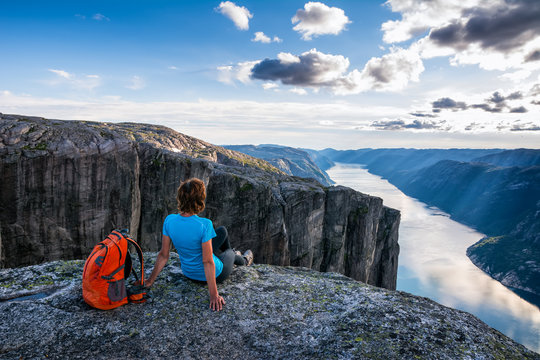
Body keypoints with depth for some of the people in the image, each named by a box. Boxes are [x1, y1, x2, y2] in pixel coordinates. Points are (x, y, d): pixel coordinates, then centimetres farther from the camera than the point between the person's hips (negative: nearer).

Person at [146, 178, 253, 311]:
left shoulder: (169, 220, -20)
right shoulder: (204, 225, -35)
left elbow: (163, 255, -12)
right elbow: (207, 262, -30)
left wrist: (150, 281, 2)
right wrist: (214, 295, -22)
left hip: (188, 272, 5)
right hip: (214, 274, -5)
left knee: (222, 231, 24)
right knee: (229, 253, 30)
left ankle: (235, 256, 55)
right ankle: (243, 260, 65)